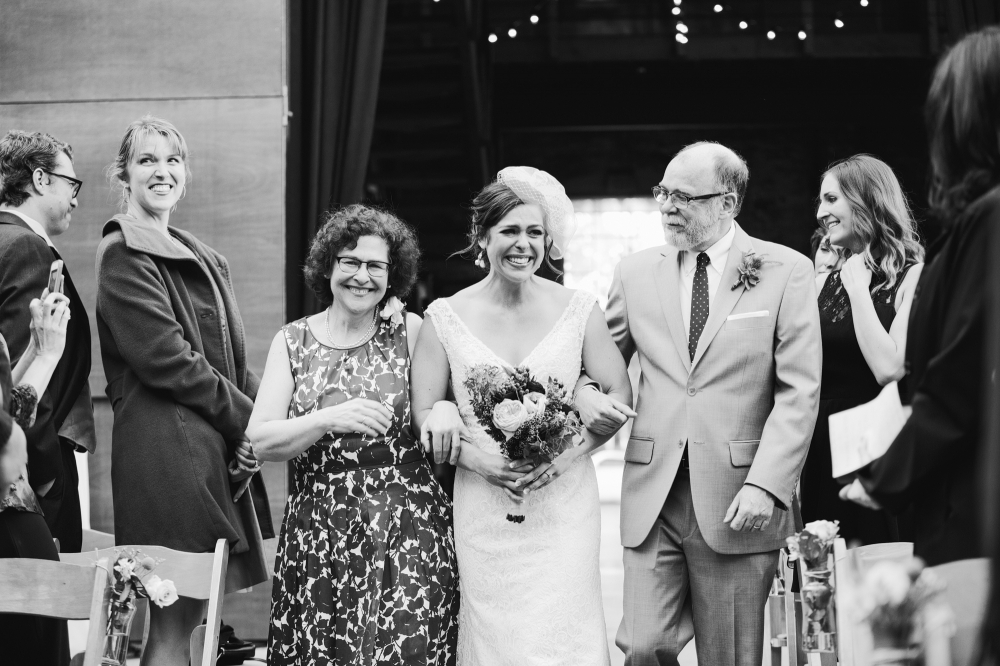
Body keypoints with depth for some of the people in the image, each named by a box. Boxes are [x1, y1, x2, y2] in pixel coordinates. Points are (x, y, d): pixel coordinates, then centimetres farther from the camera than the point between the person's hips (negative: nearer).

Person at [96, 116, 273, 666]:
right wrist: (246, 416, -9)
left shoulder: (203, 260, 21)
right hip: (166, 448, -8)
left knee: (189, 615, 8)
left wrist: (255, 419, 1)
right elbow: (165, 360, -14)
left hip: (218, 449, 8)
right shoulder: (123, 255, -5)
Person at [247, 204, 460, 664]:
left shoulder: (411, 331, 4)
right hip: (318, 536, 1)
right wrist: (330, 419, -15)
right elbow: (260, 442, -2)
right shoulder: (292, 341, 7)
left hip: (408, 532, -1)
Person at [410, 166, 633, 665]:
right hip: (483, 510, 0)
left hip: (565, 506, 0)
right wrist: (474, 457, -13)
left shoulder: (579, 311, 1)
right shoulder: (446, 317, 1)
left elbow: (620, 396, 5)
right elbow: (425, 413, 3)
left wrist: (570, 452, -10)